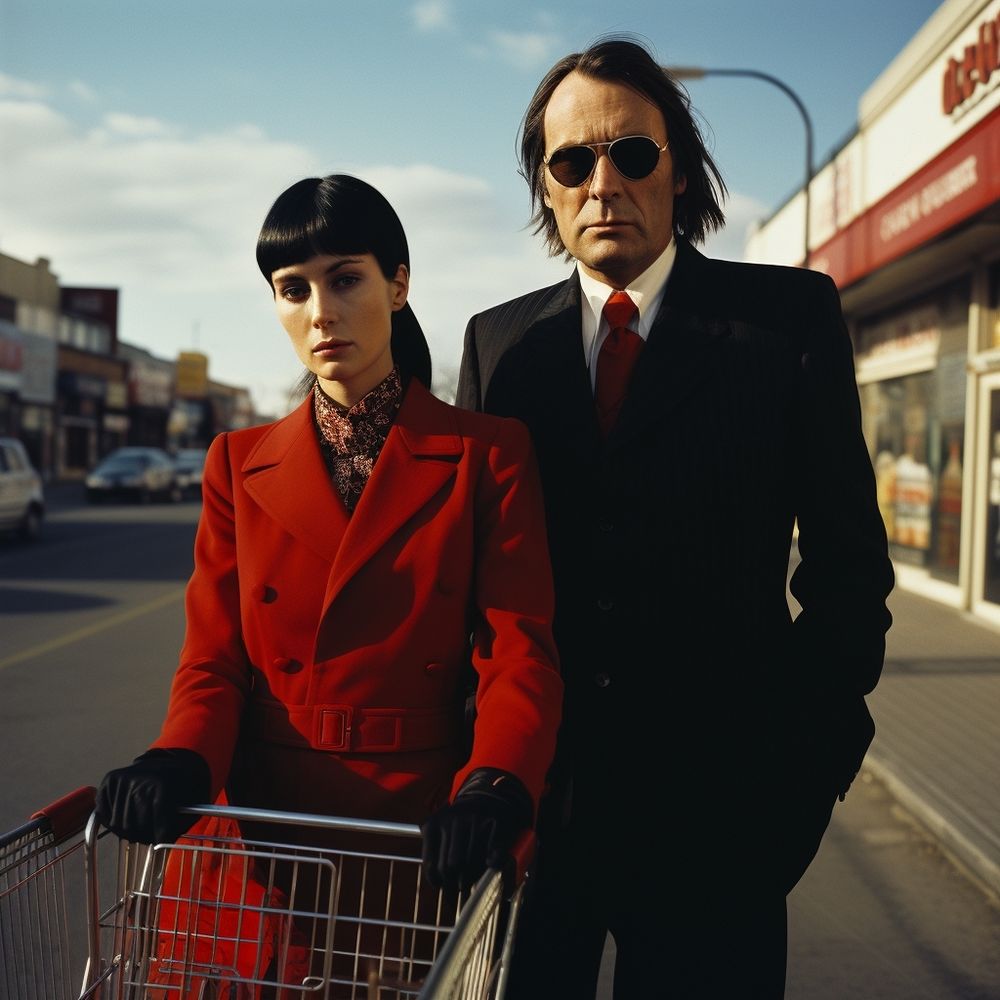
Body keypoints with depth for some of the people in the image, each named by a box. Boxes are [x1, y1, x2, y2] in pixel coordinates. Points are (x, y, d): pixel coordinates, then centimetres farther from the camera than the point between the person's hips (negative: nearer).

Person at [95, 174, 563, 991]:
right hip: (257, 828, 2)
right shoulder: (240, 465, 8)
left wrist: (493, 793, -27)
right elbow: (216, 658, 3)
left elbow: (522, 656, -9)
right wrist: (179, 764, -17)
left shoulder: (487, 455, -1)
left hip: (417, 837, -2)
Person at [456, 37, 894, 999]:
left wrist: (811, 740, -7)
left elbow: (848, 555, -1)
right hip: (532, 784, 3)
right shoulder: (498, 340, 6)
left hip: (715, 797, -2)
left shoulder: (789, 317, -1)